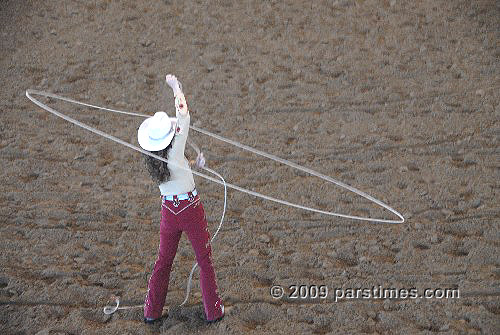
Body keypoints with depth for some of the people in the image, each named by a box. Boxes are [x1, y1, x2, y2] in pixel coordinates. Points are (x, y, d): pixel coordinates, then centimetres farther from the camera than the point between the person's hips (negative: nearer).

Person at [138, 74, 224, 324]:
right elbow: (183, 118, -23)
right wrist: (177, 89, -14)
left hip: (168, 209, 5)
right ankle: (213, 310, 19)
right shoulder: (174, 153, -21)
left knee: (163, 260, 19)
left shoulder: (152, 158, -4)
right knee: (204, 259, 10)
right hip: (190, 207, -5)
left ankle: (152, 310, 25)